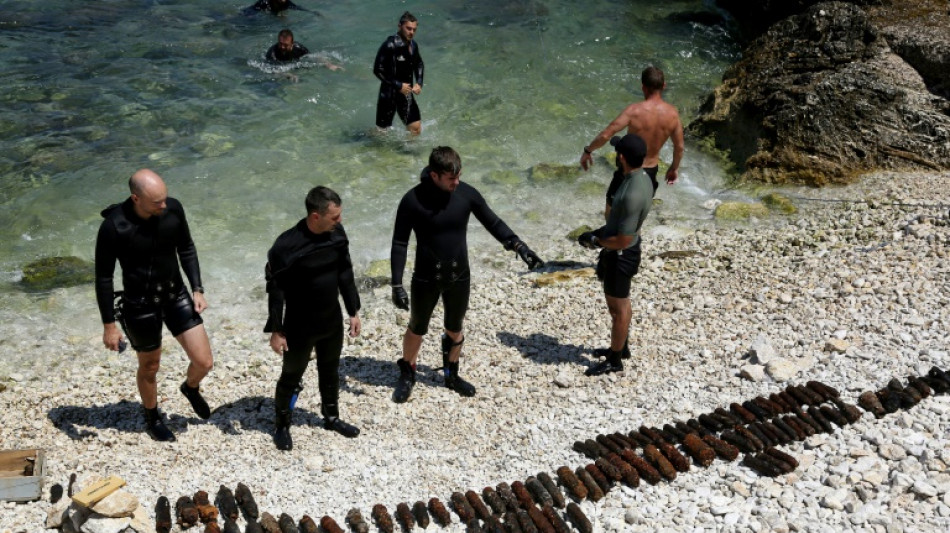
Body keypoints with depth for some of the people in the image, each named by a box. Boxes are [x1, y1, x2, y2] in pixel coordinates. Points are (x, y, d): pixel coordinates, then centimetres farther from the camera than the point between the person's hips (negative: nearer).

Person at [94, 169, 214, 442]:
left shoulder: (173, 209, -14)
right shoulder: (114, 227, -24)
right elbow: (103, 278, -13)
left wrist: (197, 289, -1)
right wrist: (109, 325, -9)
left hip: (176, 296, 3)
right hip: (140, 306, -3)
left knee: (204, 362, -1)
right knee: (149, 368, 15)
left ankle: (191, 388, 36)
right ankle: (152, 419, 45)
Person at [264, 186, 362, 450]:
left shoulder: (337, 232, -8)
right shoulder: (287, 245, -25)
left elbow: (345, 273, 5)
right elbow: (276, 290, -16)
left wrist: (353, 311, 9)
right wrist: (276, 330, -13)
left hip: (332, 321, 5)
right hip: (299, 327, -5)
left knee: (330, 371, 22)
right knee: (291, 377, 12)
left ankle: (331, 417, 43)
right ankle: (282, 425, 33)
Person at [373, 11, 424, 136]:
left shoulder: (413, 45, 2)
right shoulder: (389, 45, -20)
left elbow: (419, 65, 20)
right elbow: (377, 70, -21)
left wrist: (419, 82, 3)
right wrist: (398, 85, -20)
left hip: (406, 92, 6)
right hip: (389, 93, -6)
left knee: (416, 128, 2)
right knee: (382, 130, 6)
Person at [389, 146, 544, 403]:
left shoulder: (467, 194, -11)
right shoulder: (413, 200, -18)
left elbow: (493, 223, 0)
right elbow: (399, 243, -12)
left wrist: (520, 247, -13)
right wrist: (397, 285, -16)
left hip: (459, 278, 3)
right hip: (426, 279, -2)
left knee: (454, 330, 19)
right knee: (416, 330, 14)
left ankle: (451, 374, 41)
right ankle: (407, 375, 38)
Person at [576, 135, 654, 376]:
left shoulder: (633, 194, -33)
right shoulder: (642, 177, -2)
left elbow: (622, 240, -28)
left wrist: (595, 240, -14)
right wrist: (601, 231, 7)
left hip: (621, 255, -10)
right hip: (621, 251, 10)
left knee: (618, 307, 7)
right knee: (618, 302, 25)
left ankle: (615, 360, 24)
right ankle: (620, 347, 43)